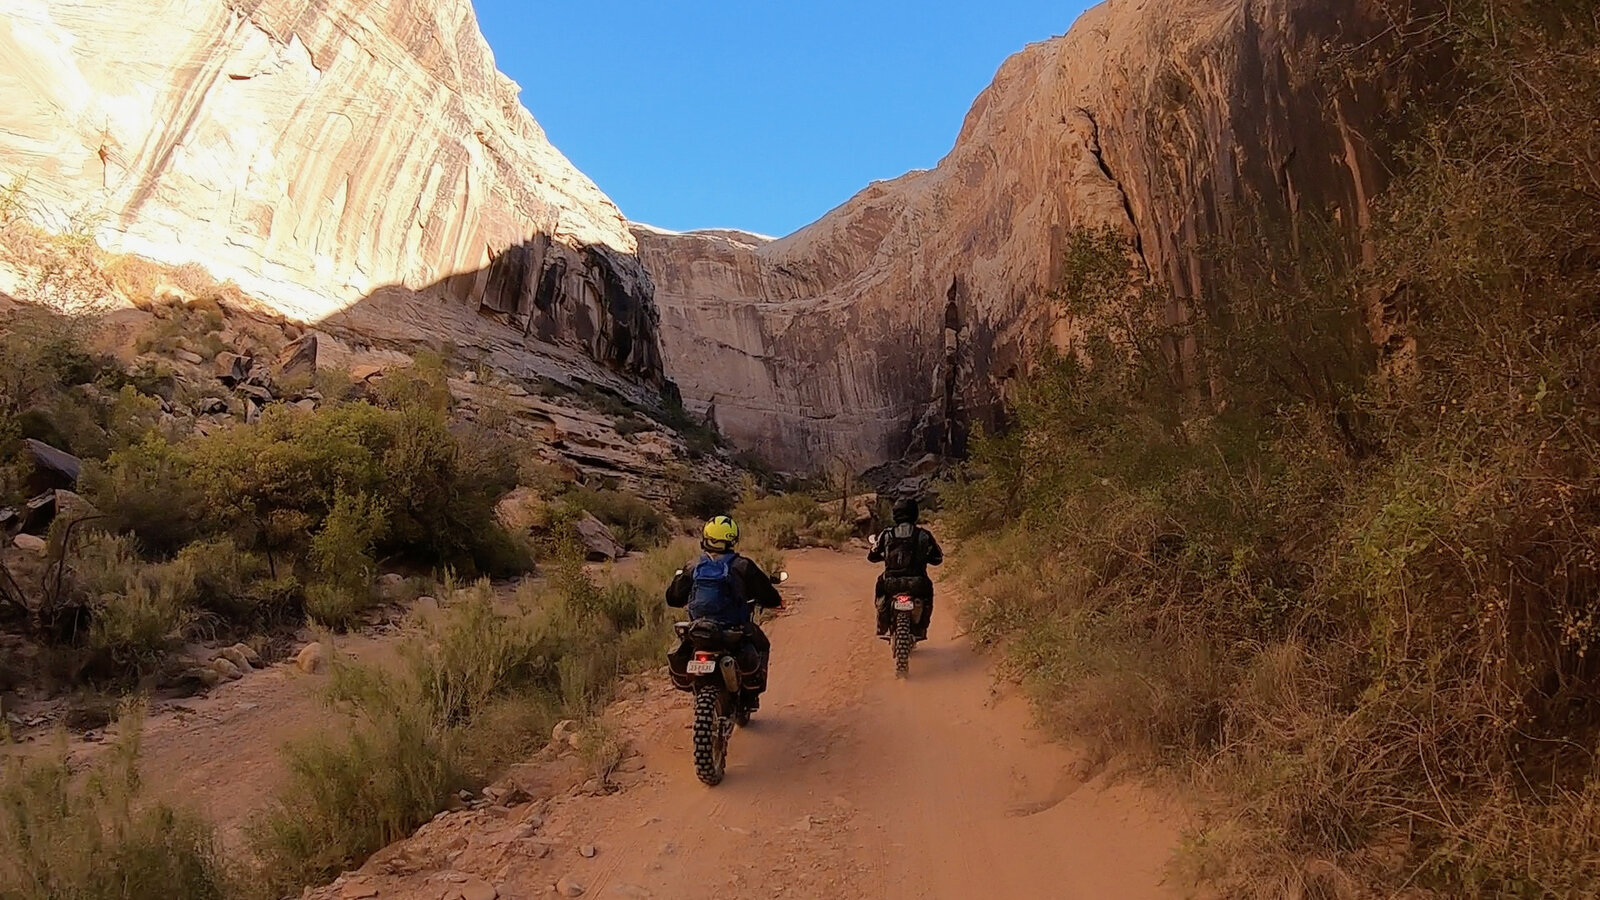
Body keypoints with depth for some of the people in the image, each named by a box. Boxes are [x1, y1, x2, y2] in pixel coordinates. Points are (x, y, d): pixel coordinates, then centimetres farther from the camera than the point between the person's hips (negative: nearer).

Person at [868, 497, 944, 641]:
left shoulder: (886, 534, 0)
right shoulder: (924, 534, -1)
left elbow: (871, 556, 7)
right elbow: (937, 558, 6)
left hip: (891, 584, 1)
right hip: (916, 584, -1)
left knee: (881, 587, 32)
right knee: (928, 590, 31)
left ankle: (882, 628, 30)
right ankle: (920, 630, 26)